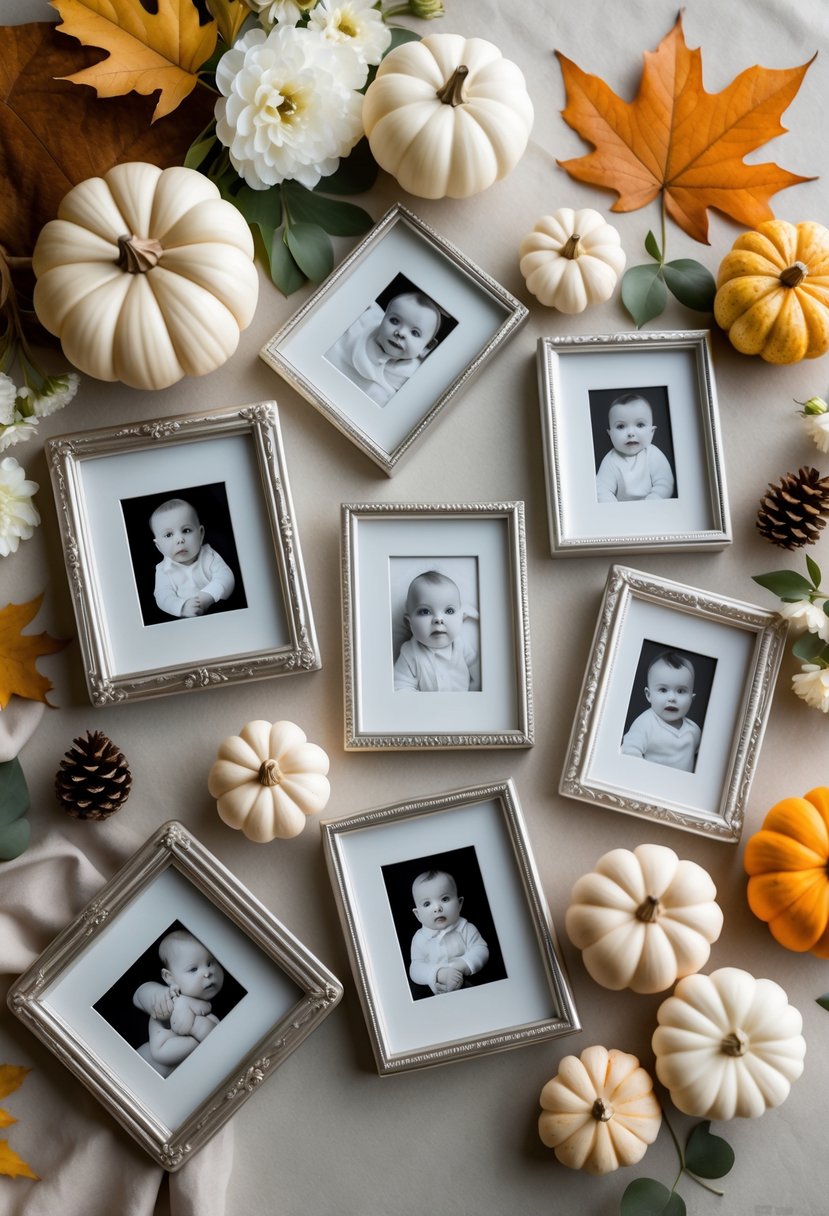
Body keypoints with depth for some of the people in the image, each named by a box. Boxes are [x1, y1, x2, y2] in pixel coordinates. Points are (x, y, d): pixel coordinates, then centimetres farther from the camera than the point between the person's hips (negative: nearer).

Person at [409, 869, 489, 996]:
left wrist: (461, 966, -26)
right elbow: (415, 969, -10)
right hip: (437, 997, 3)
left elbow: (481, 950, -9)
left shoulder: (465, 929, -2)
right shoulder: (420, 938, -2)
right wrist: (439, 974, -27)